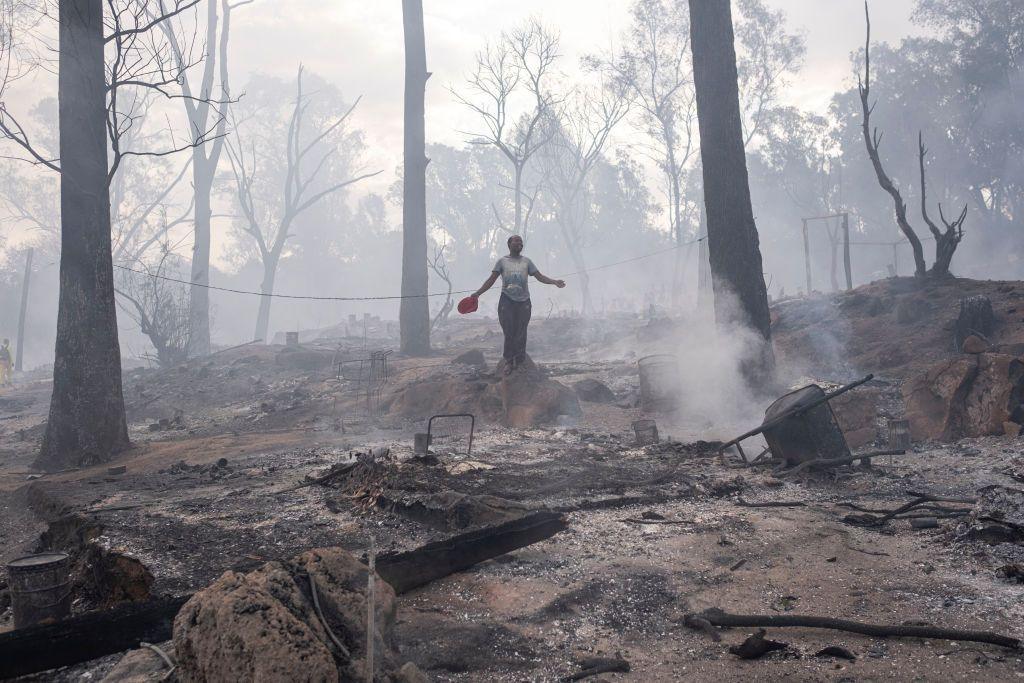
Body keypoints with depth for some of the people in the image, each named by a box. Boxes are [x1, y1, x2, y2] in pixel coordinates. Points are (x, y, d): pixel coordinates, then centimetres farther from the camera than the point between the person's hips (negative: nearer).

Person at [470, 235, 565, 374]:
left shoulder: (526, 261, 13)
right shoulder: (502, 261, 7)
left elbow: (539, 276, 9)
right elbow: (491, 279, 3)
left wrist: (555, 282, -5)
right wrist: (478, 293, -6)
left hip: (523, 301, 2)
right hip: (507, 300, -2)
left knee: (520, 334, 1)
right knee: (509, 332, -5)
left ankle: (519, 361, 8)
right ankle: (509, 361, 4)